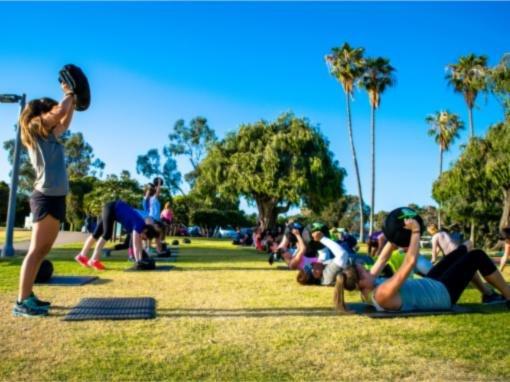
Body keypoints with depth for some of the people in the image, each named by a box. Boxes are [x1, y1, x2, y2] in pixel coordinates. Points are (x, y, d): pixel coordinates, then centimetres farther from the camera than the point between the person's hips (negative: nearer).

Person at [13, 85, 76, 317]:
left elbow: (65, 122, 35)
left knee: (42, 251, 10)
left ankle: (27, 296, 16)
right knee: (36, 251, -10)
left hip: (54, 198, 9)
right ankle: (21, 303, -9)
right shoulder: (35, 131, -2)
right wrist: (68, 94, 5)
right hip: (46, 198, -9)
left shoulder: (48, 136, 20)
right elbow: (60, 112, -12)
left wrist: (73, 101, 30)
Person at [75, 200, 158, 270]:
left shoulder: (142, 225, -1)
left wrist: (140, 259, 7)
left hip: (112, 210, 8)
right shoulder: (138, 225, -24)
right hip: (111, 208, -8)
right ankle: (94, 260, -19)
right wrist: (138, 261, -25)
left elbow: (139, 243, 6)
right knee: (107, 234, -19)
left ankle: (82, 255, 15)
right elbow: (136, 245, -26)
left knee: (97, 233, 10)